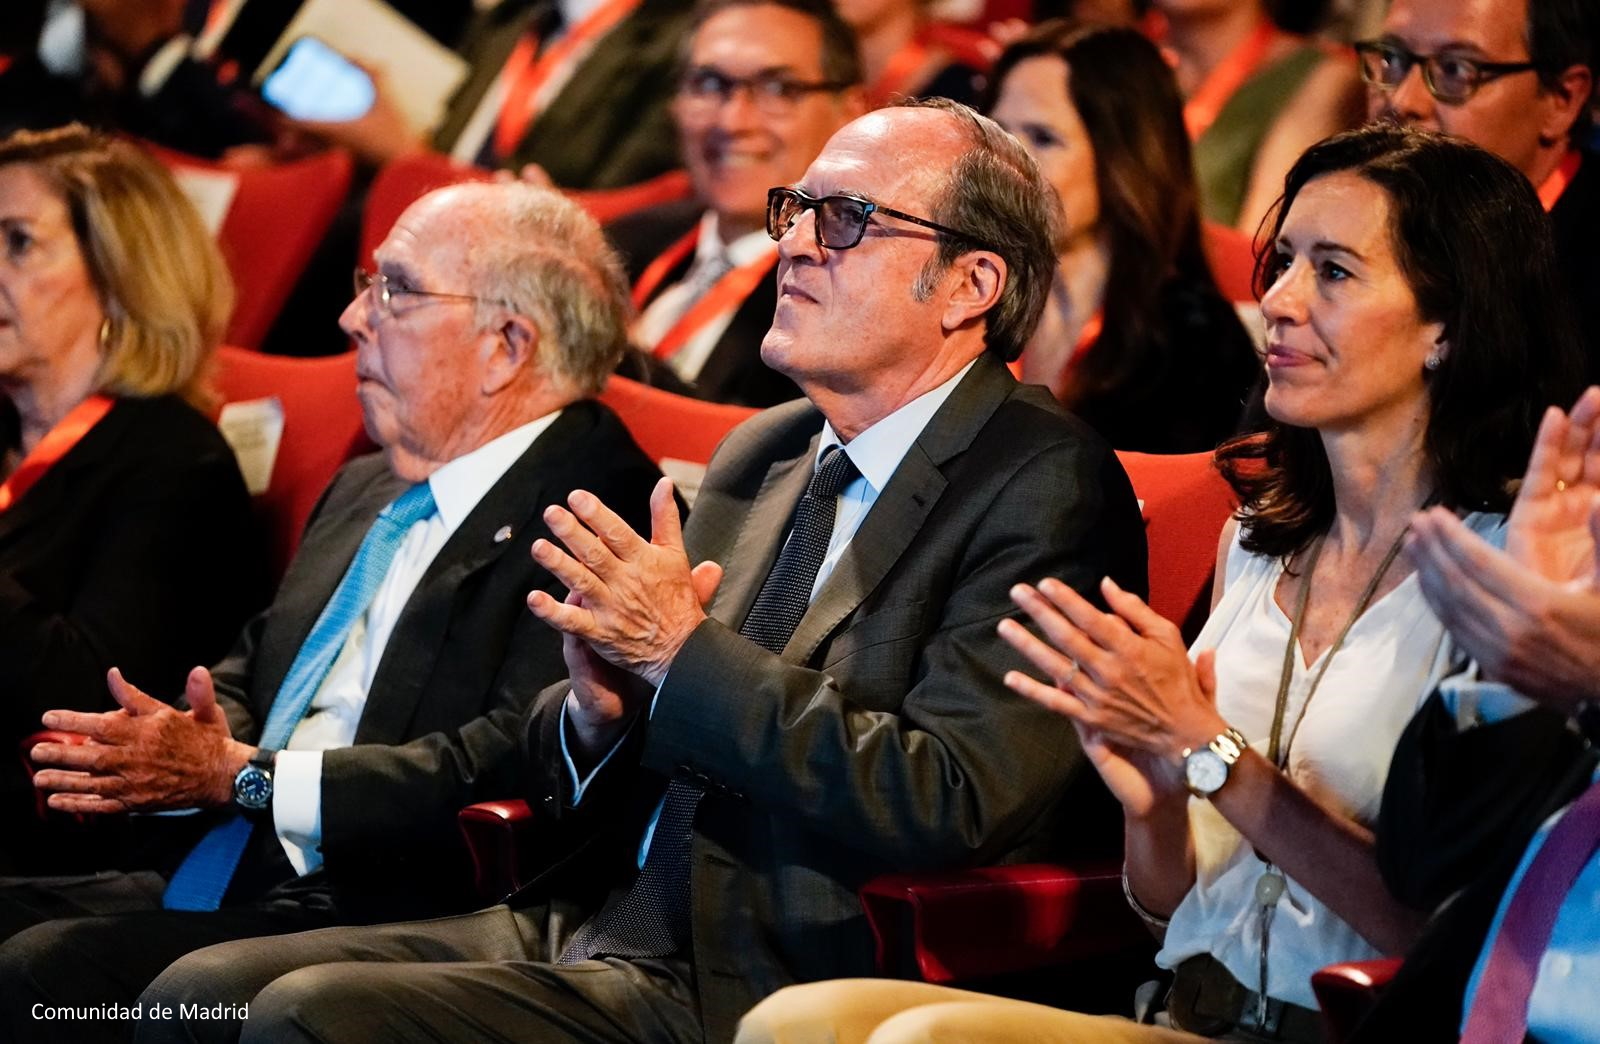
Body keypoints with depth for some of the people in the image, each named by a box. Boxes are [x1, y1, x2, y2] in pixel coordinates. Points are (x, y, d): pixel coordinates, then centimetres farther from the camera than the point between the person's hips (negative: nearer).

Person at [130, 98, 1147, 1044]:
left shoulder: (1046, 488, -8)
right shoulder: (763, 455, 16)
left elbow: (951, 804, -21)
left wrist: (684, 650, -16)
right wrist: (598, 709, -6)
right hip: (590, 922, 8)